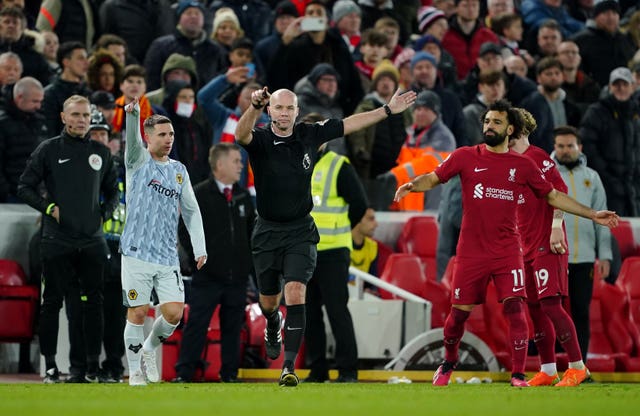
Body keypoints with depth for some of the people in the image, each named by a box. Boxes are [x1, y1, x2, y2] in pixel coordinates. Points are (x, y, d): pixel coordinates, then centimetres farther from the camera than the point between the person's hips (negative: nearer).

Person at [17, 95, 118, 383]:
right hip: (57, 240, -3)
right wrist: (49, 208, -9)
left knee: (93, 302, 1)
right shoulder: (48, 150, 2)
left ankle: (93, 366, 5)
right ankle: (50, 365, 4)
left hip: (92, 240, 3)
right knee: (52, 302, -1)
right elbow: (25, 187, 3)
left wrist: (104, 212, 5)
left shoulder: (101, 153, 11)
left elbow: (113, 192, 22)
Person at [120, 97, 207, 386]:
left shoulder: (179, 170, 13)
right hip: (137, 254, -4)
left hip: (168, 256, 4)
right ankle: (135, 371, 12)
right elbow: (132, 137, -22)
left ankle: (149, 348, 23)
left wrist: (199, 248, 10)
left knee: (174, 312, -5)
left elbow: (191, 211, 19)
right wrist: (132, 111, -43)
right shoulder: (138, 161, 0)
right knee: (138, 313, -2)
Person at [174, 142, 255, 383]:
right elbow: (185, 233, -4)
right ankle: (184, 373, -1)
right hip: (207, 277, -5)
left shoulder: (243, 196, 13)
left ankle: (230, 374, 14)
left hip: (237, 276, 5)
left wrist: (248, 260, 11)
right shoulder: (199, 195, -4)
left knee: (233, 327, 7)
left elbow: (252, 232, 21)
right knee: (196, 325, -4)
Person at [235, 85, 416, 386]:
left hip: (300, 231, 0)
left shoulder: (309, 135, 0)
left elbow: (348, 124, 12)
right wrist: (255, 106, -53)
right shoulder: (260, 140, -10)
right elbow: (241, 134, -34)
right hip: (267, 232, 0)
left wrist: (388, 110, 14)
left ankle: (289, 366, -19)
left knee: (295, 293, -17)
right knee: (268, 301, 13)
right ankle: (273, 328, 51)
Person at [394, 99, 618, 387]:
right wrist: (412, 185, -19)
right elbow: (433, 178, 4)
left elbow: (553, 196, 14)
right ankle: (448, 363, 31)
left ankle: (518, 374, -9)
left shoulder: (523, 166, 6)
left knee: (514, 307, -14)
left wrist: (593, 215, 11)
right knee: (459, 312, 5)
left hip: (507, 252, 0)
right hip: (471, 252, 0)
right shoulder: (466, 157, 3)